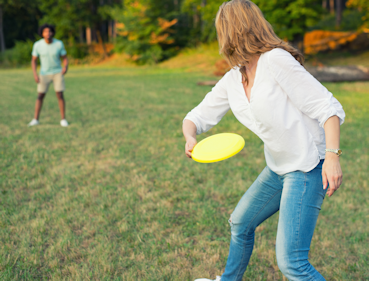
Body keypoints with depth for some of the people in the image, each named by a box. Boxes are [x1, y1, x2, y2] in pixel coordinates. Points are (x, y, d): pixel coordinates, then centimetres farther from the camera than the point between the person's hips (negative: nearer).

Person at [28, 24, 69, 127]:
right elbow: (34, 60, -4)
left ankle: (63, 119, 3)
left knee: (60, 95, -7)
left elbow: (65, 58, -5)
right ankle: (35, 119, 9)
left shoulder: (59, 44, -15)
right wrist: (35, 74, -16)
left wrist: (65, 67, -28)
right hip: (44, 74, 1)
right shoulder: (37, 45, -15)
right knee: (40, 96, 0)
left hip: (58, 73, -1)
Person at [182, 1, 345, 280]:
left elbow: (327, 106, -18)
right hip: (279, 168, 9)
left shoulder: (276, 60, -19)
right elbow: (199, 116, 11)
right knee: (240, 224, 26)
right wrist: (190, 138, -12)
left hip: (308, 168, -9)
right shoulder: (232, 80, 6)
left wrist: (332, 156, -28)